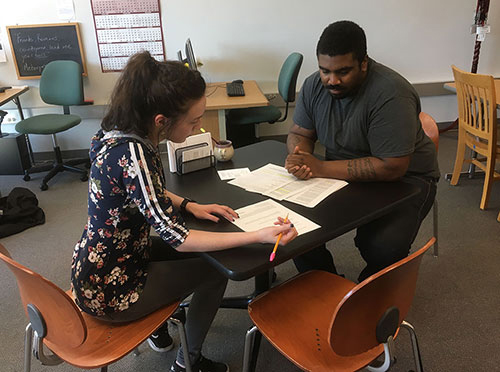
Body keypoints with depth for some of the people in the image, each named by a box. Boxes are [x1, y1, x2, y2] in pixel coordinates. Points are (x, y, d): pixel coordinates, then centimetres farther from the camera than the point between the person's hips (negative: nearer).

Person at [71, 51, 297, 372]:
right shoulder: (133, 155, -34)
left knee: (195, 253, 23)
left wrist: (189, 206, -1)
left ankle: (158, 328, 40)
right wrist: (260, 235, -30)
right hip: (110, 291, -8)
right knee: (214, 272, 5)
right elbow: (179, 239, -29)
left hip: (93, 267, 8)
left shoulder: (120, 132, -6)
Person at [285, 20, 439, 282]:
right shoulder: (315, 85, -5)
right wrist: (299, 158, -23)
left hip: (404, 178, -5)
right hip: (342, 174, 5)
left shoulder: (391, 95, -26)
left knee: (383, 248, -29)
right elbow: (298, 133, 3)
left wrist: (320, 168, -30)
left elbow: (391, 168, -29)